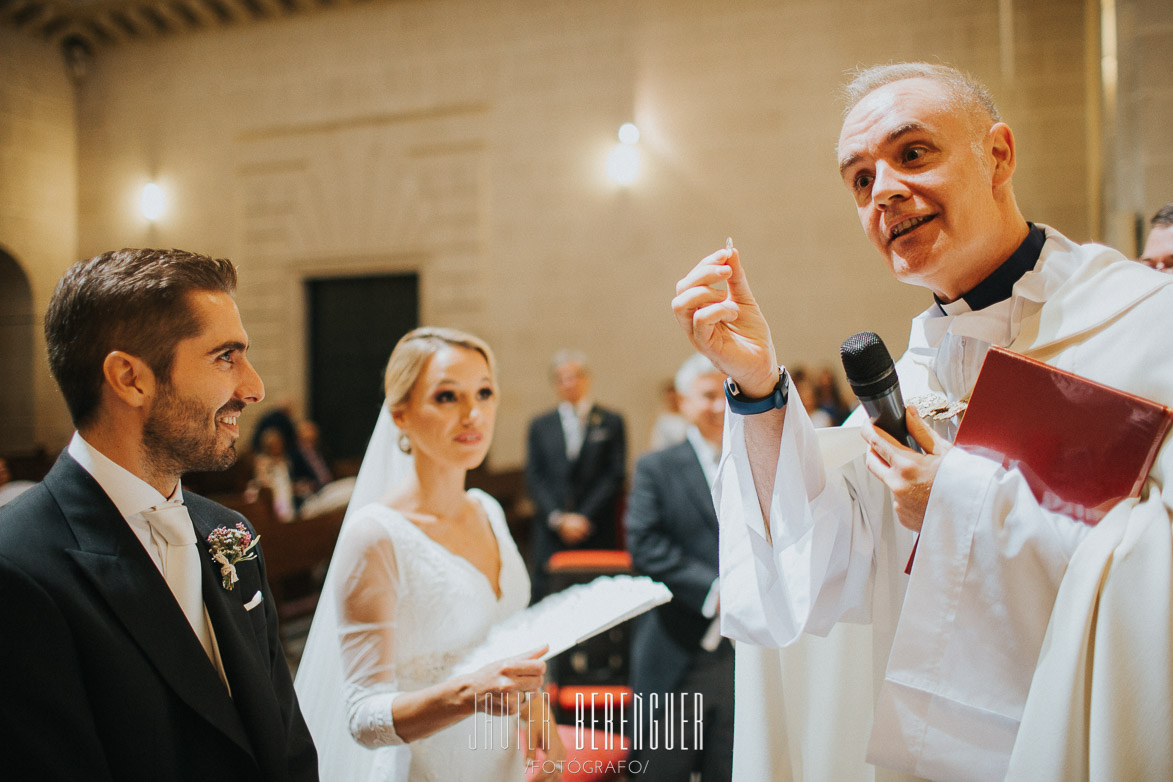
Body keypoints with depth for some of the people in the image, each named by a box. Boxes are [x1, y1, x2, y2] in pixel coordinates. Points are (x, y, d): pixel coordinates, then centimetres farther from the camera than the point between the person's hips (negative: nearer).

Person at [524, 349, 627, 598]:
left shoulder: (611, 423, 8)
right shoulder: (540, 426, 14)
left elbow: (615, 476, 1)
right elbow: (534, 478, 7)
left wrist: (584, 517, -7)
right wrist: (558, 519, -6)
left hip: (597, 533, -1)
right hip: (551, 533, 2)